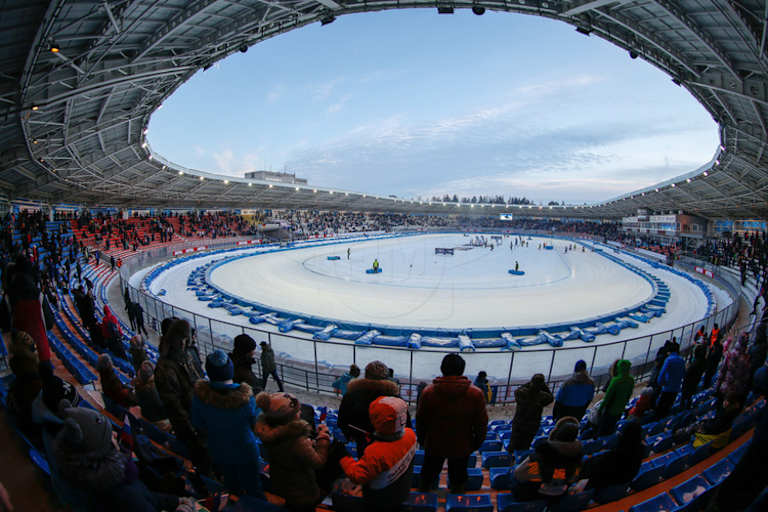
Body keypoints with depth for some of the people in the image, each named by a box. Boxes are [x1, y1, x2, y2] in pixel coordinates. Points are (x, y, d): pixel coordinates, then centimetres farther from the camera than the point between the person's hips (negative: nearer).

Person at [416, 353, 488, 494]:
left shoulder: (428, 392, -19)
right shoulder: (476, 394, -20)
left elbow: (420, 420, -8)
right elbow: (481, 423, -9)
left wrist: (421, 439, 9)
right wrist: (477, 443, 9)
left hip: (434, 445, 1)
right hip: (462, 447, 0)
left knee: (430, 470, 27)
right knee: (458, 473, 26)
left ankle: (424, 488, 49)